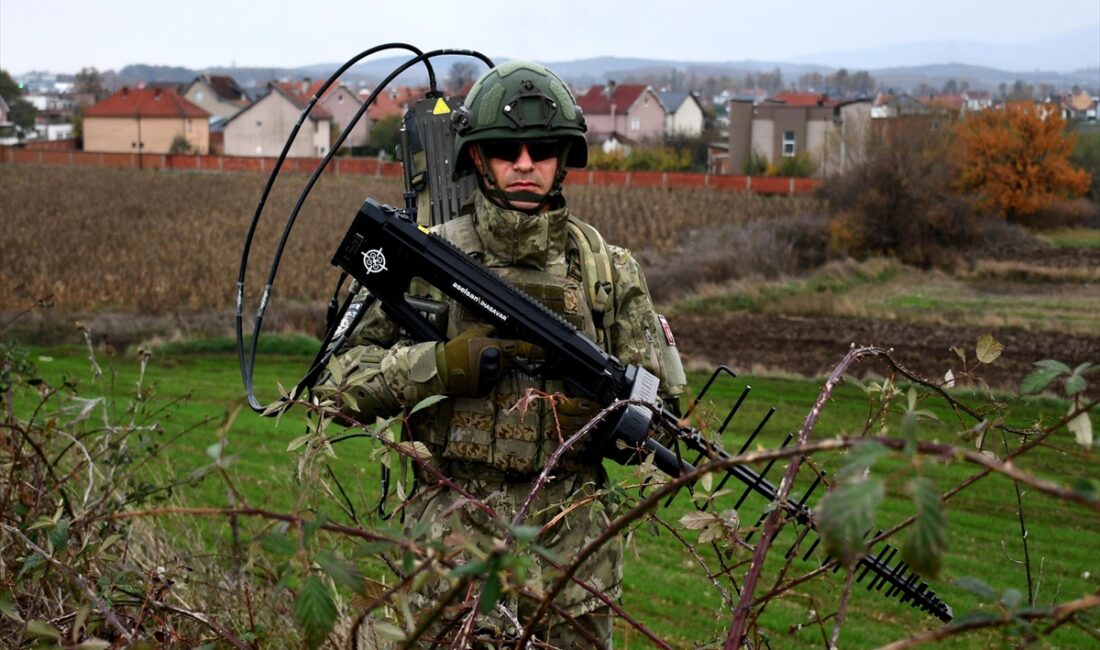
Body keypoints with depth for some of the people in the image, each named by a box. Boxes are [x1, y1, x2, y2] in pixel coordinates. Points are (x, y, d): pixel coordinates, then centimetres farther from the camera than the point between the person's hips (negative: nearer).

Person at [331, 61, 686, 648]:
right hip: (458, 527, -2)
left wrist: (598, 406, -12)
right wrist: (438, 366, -15)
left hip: (573, 532, 2)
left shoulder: (608, 267, 7)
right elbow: (341, 378, 0)